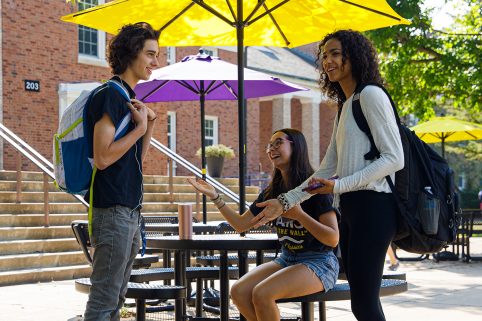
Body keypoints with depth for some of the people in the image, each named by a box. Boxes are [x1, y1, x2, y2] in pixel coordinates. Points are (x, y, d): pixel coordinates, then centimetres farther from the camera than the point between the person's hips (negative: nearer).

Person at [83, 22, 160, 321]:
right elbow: (103, 157, -20)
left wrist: (150, 123, 6)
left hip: (130, 209, 10)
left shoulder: (128, 99, 16)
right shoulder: (109, 95, -12)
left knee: (117, 297, 14)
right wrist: (140, 127, -12)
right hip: (113, 210, -10)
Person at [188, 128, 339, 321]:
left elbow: (333, 239, -15)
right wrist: (215, 197, 3)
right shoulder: (272, 191, 9)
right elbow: (241, 224, 11)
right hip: (286, 260, 6)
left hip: (319, 263, -6)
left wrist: (298, 214, -24)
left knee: (262, 293, -28)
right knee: (239, 292, -17)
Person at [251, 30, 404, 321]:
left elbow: (394, 158, -13)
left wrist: (339, 186, -18)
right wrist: (285, 202, 15)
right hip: (351, 208, 9)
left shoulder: (370, 95, -5)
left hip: (372, 206, -9)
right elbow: (326, 171, 22)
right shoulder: (345, 107, 22)